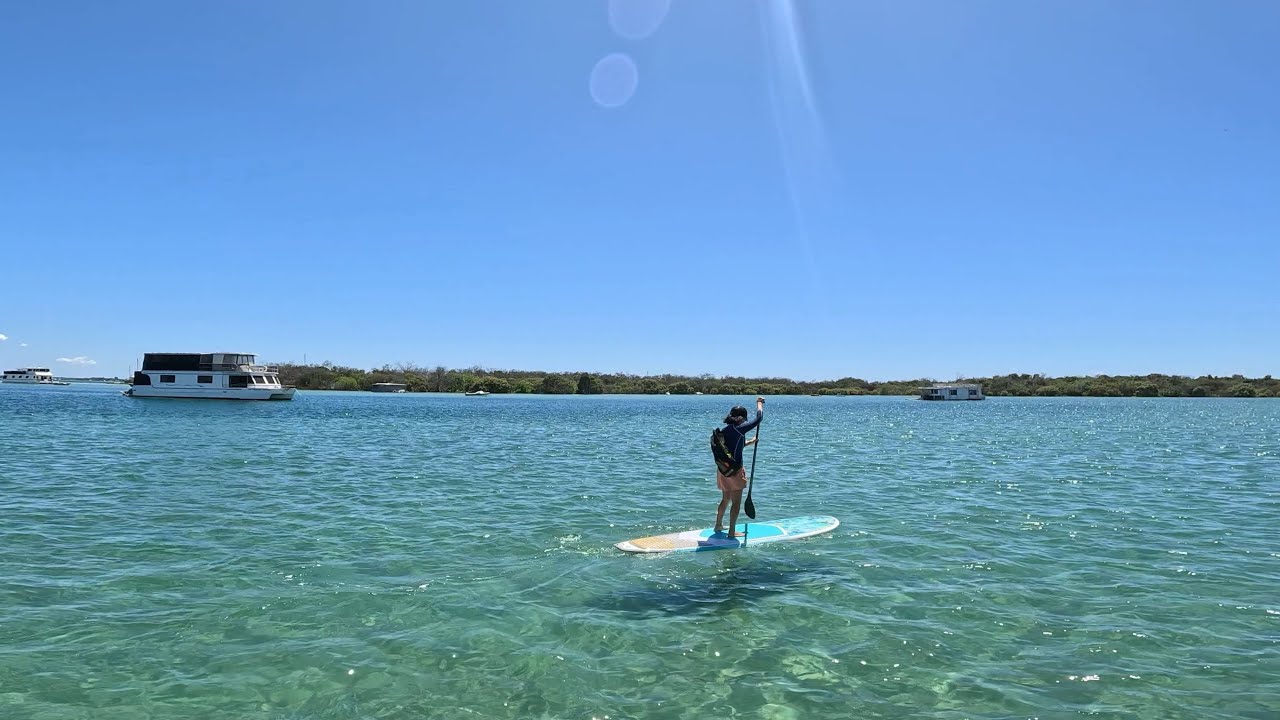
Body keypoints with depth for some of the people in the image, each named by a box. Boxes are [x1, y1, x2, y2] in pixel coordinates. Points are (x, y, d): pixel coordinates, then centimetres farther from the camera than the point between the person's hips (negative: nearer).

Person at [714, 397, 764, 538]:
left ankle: (718, 525, 34)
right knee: (736, 502, 3)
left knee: (725, 499, 23)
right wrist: (759, 403, 3)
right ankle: (732, 532, 8)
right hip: (735, 470, -8)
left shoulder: (724, 430, 7)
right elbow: (759, 418, -13)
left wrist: (748, 442, 26)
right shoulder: (740, 429, -16)